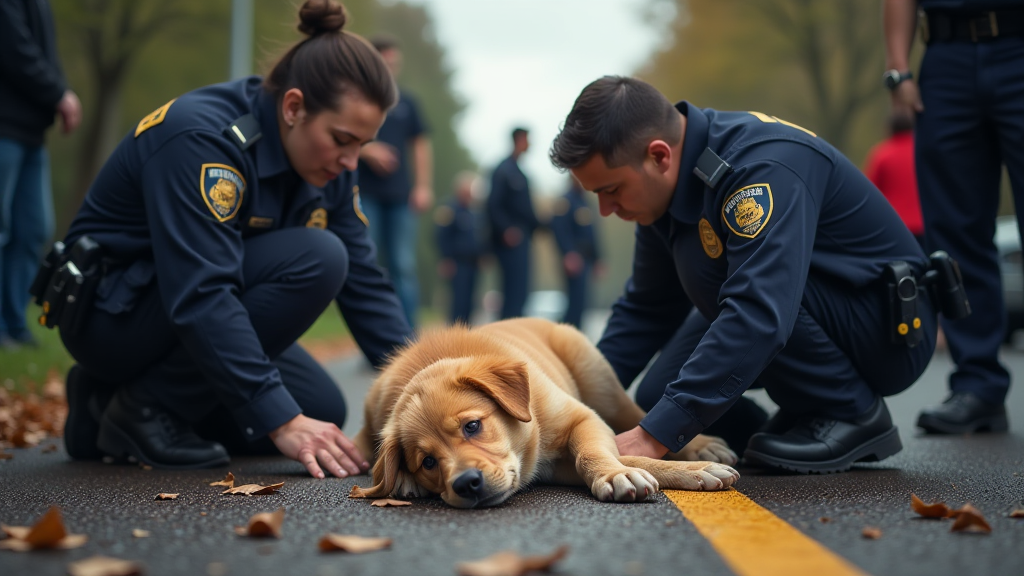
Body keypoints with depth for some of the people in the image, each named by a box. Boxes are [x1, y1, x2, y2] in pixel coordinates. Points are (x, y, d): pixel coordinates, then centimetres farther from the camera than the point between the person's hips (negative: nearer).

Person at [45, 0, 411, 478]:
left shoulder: (327, 164, -3)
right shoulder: (203, 136, -28)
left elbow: (364, 280, -2)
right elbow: (200, 296, -36)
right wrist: (282, 421, -39)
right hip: (112, 310, -9)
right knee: (316, 258, -25)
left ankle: (116, 393, 9)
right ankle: (145, 406, -14)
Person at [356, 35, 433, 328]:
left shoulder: (406, 102, 15)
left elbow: (421, 145, 17)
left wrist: (424, 186, 8)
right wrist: (366, 150, -15)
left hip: (400, 196, 3)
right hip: (363, 195, -3)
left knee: (404, 268, 1)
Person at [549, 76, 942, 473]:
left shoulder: (764, 164, -30)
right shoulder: (671, 187, -3)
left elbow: (759, 316, -40)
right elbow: (646, 307, 10)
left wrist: (655, 435, -40)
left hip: (892, 326, -8)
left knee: (703, 258, -27)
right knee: (657, 400, -3)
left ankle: (853, 414, -12)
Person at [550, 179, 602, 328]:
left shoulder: (585, 203, 18)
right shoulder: (566, 201, -9)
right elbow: (559, 228, -19)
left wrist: (596, 258, 22)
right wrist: (569, 254, -25)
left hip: (586, 260, 9)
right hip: (575, 260, -9)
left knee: (578, 302, 10)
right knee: (577, 301, -12)